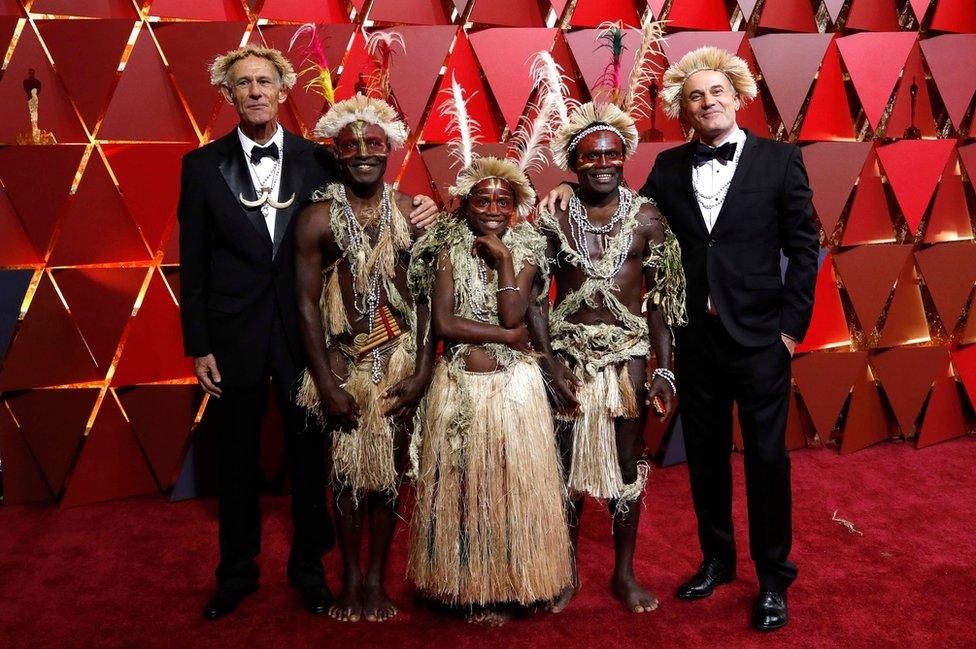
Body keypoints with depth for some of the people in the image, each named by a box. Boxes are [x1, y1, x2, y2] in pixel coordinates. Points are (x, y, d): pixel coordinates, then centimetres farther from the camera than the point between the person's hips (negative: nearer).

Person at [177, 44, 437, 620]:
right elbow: (193, 262, 2)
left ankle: (308, 564, 30)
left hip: (304, 331, 0)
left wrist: (418, 212, -14)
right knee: (238, 459, 13)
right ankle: (237, 571, 32)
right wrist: (199, 346, -2)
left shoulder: (317, 159, 2)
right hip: (235, 335, 0)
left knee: (309, 454, 9)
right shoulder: (202, 165, 2)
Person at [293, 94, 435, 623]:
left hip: (400, 359, 2)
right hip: (342, 360, -1)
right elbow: (307, 303, -6)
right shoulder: (317, 217, -6)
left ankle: (377, 578, 25)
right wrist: (326, 384, -9)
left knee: (389, 469, 9)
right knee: (346, 470, 8)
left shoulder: (412, 212, -1)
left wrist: (423, 372, -6)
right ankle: (351, 577, 26)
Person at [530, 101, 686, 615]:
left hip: (627, 355, 0)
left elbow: (660, 300, 1)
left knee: (627, 465, 10)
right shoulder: (553, 220, -2)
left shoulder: (647, 219, -1)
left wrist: (663, 370, -4)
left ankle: (625, 574, 27)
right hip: (569, 354, 0)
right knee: (566, 462, 9)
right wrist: (550, 363, -9)